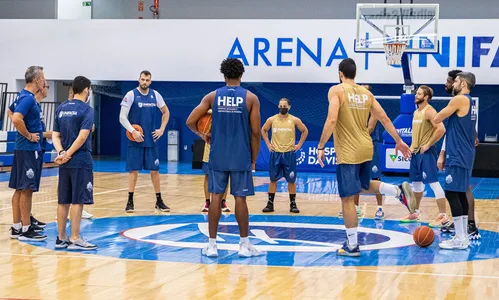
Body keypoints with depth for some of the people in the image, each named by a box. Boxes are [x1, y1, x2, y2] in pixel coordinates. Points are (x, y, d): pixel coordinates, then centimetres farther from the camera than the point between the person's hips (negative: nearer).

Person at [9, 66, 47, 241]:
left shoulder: (25, 96, 13)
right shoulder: (28, 98, -16)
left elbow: (16, 115, 30)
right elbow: (16, 119, -30)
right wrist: (29, 136, -19)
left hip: (23, 149, 10)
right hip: (29, 149, -10)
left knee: (20, 189, 12)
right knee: (26, 189, -5)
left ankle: (17, 227, 17)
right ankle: (25, 230, -1)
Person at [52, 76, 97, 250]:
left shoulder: (61, 108, 12)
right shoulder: (86, 110, -8)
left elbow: (55, 136, 6)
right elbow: (82, 136, -18)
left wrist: (61, 153, -5)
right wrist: (68, 154, -11)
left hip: (65, 162, 6)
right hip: (81, 161, -6)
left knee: (63, 201, 10)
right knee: (78, 201, -3)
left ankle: (61, 238, 15)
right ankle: (75, 239, -1)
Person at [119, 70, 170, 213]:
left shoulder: (155, 95, 5)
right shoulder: (131, 95, -7)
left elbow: (166, 112, 17)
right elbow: (122, 117, -10)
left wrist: (162, 129, 7)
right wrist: (133, 131, -21)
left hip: (151, 140, 3)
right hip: (135, 140, -3)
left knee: (155, 170, 6)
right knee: (134, 170, -2)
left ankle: (159, 201, 14)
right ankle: (130, 201, 6)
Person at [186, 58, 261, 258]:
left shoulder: (212, 96, 2)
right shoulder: (251, 98, -2)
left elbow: (190, 122, -1)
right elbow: (255, 133, -3)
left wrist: (203, 135, 18)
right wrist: (253, 159, 6)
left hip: (218, 156, 1)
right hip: (241, 157, -1)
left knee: (216, 197, 5)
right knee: (240, 198, 4)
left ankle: (212, 245, 6)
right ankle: (244, 245, 9)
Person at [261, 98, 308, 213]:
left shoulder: (295, 120, -3)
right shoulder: (272, 120, 0)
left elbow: (305, 131, 9)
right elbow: (263, 130, 16)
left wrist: (299, 145, 3)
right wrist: (268, 144, 7)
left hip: (289, 154, -1)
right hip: (275, 153, 1)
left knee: (291, 180, 2)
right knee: (273, 179, 5)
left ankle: (293, 204, 10)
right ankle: (270, 204, 10)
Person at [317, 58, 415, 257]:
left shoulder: (336, 90, -8)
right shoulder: (366, 93, 9)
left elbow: (331, 120, -19)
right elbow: (384, 118, 10)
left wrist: (320, 147, -14)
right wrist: (399, 141, 18)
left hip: (348, 152, -6)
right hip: (366, 149, 6)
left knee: (347, 198, 0)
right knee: (364, 185, 29)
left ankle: (352, 245, 2)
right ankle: (399, 190, 6)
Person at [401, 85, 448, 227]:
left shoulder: (429, 111, -14)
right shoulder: (416, 112, 15)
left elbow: (441, 129, -26)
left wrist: (428, 145, -21)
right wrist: (412, 146, 15)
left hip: (426, 152, -10)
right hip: (416, 152, 10)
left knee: (433, 182, -11)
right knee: (416, 182, 16)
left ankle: (443, 216, -9)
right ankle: (415, 213, 27)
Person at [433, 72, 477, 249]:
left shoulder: (460, 99, -13)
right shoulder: (470, 103, 17)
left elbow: (436, 120, -10)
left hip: (458, 156, -10)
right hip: (465, 155, 10)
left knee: (451, 193, -10)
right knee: (460, 193, 12)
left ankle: (460, 239, -12)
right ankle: (463, 236, 15)